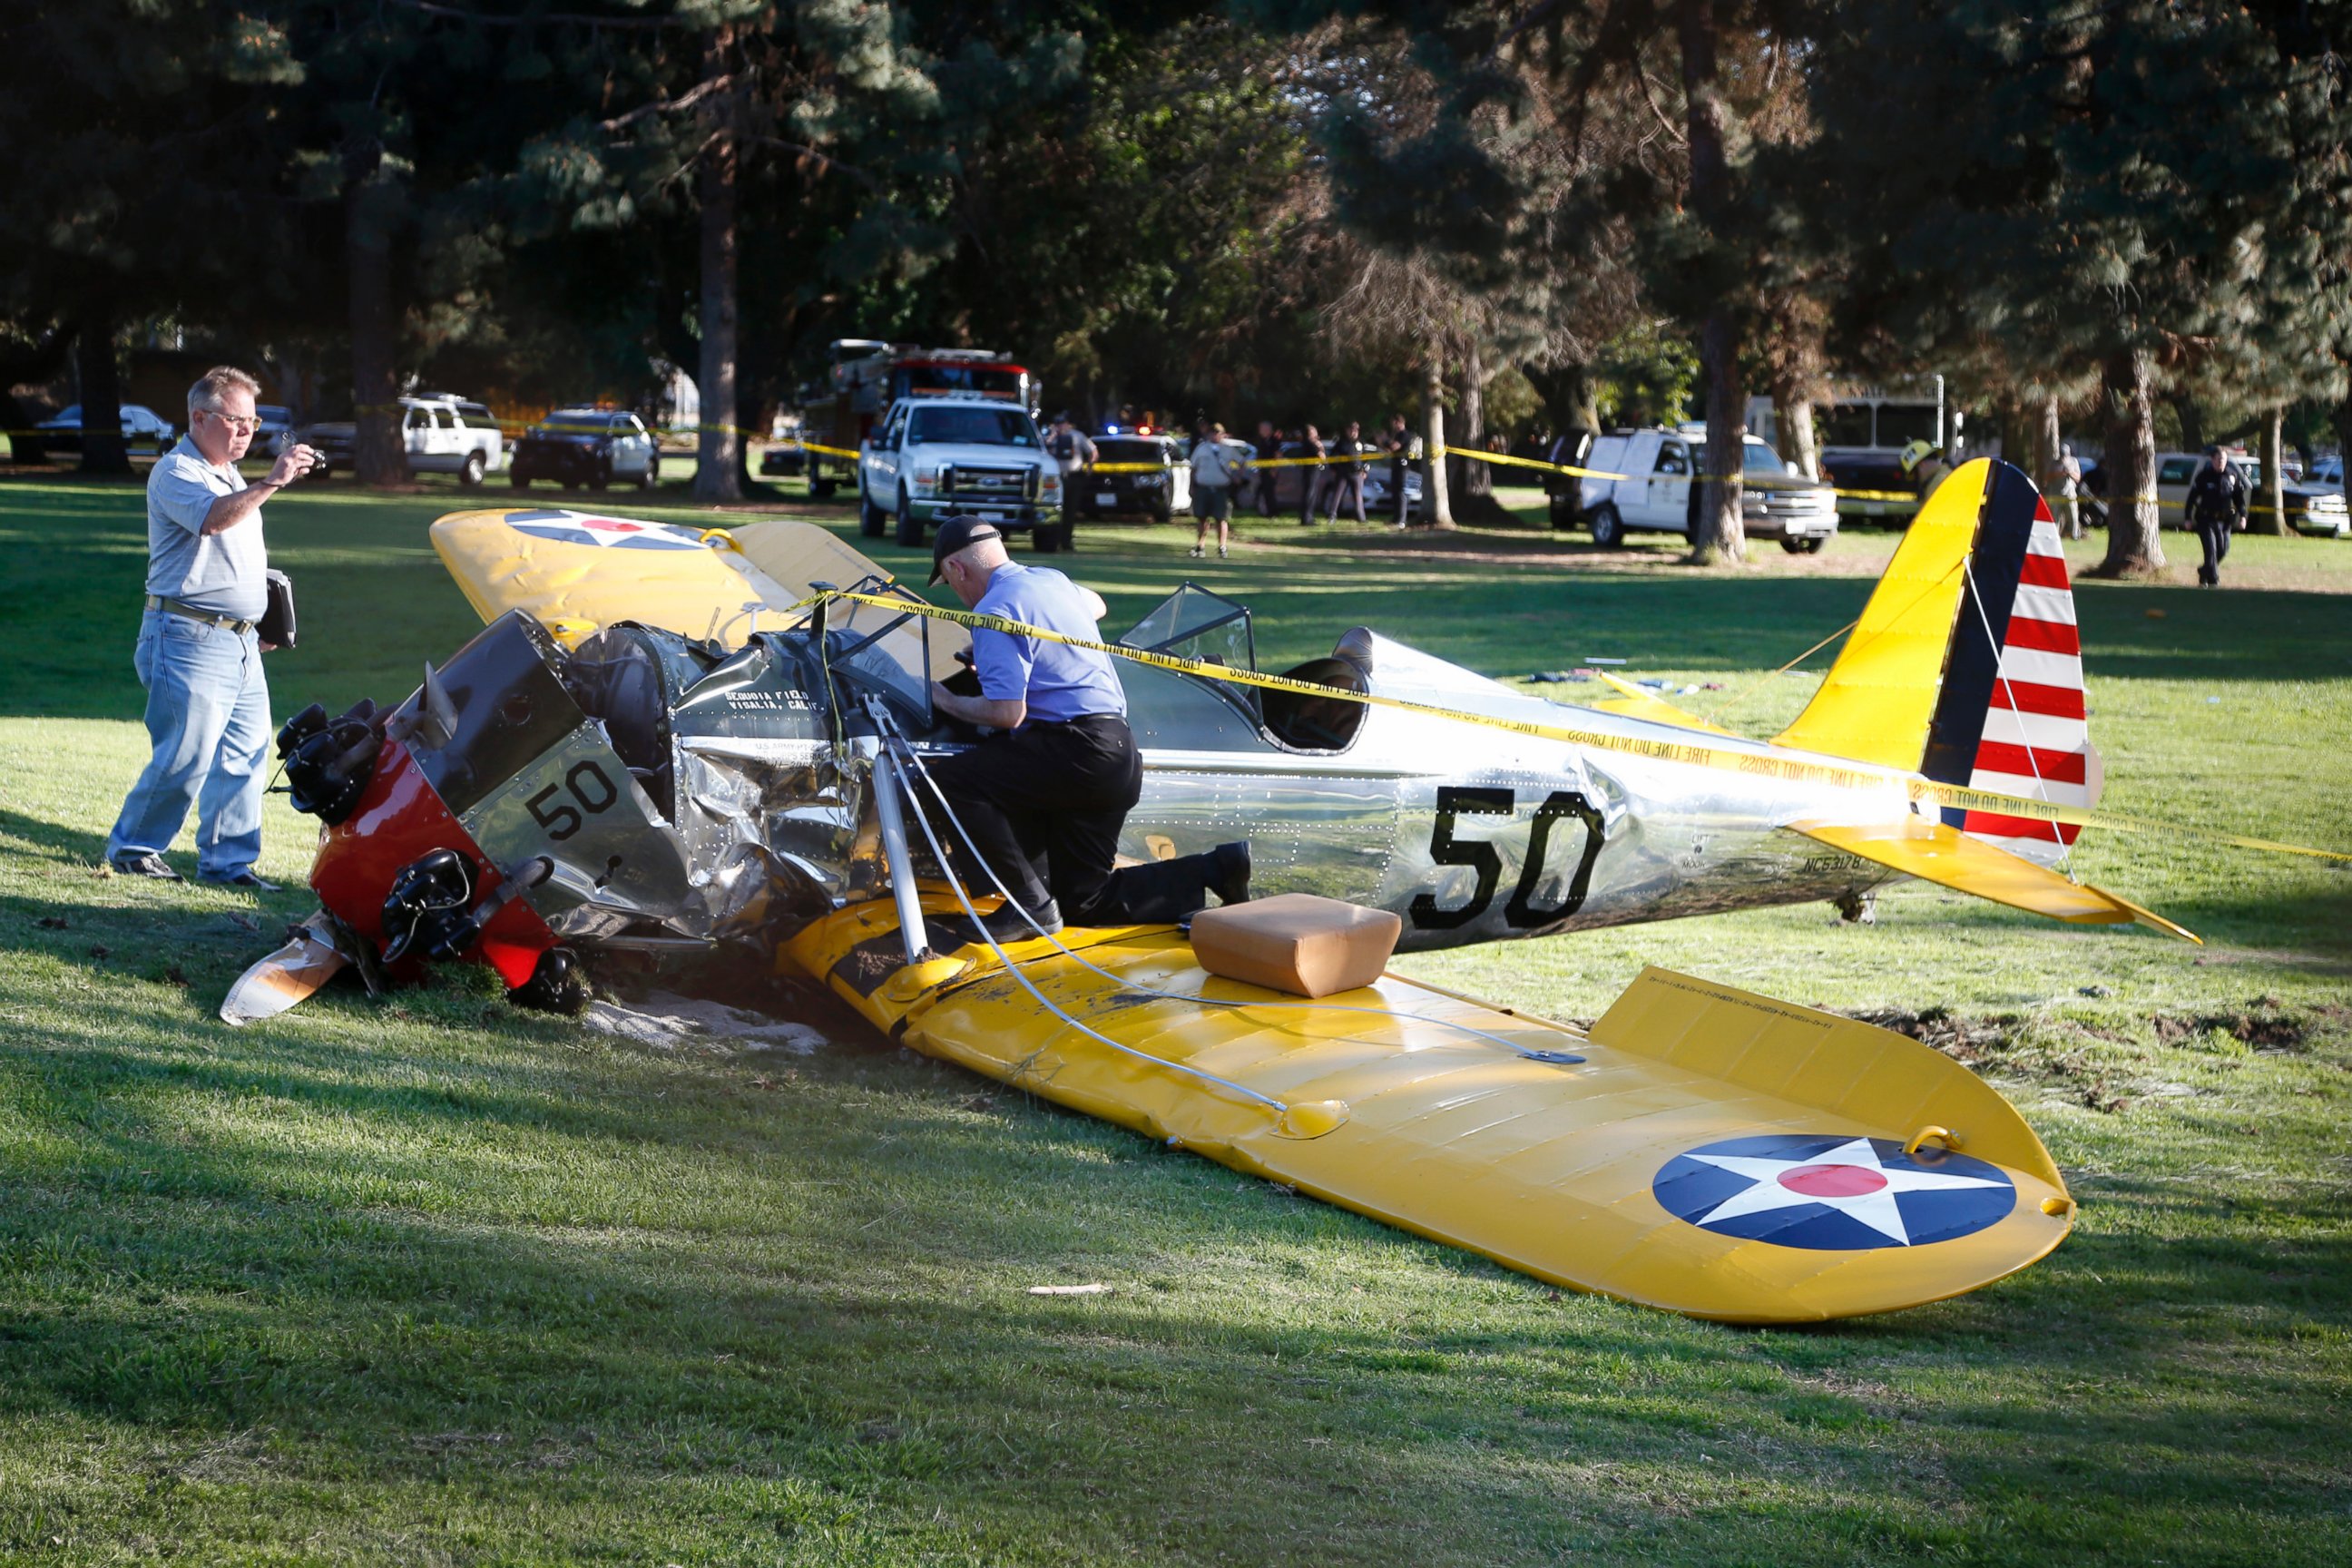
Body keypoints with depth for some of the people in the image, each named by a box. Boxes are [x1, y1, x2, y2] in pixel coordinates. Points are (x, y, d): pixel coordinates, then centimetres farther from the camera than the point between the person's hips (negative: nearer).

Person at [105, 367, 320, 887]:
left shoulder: (231, 478, 21)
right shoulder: (175, 472, -8)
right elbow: (211, 519, -30)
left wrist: (262, 622, 24)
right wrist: (271, 483, -39)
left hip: (241, 642, 9)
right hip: (190, 638, -9)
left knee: (245, 754, 5)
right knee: (187, 757, -9)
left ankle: (227, 860, 11)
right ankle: (132, 847, 7)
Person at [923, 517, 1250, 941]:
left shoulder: (994, 610, -10)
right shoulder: (1051, 580, 18)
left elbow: (1007, 713, -19)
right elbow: (1096, 605, 44)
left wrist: (948, 702, 1)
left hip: (1077, 750, -9)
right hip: (1118, 757, 9)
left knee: (950, 779, -13)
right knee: (1084, 900, 14)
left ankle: (1030, 905, -12)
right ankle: (1217, 870, 8)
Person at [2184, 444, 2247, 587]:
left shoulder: (2232, 476, 4)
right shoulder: (2204, 476, -6)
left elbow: (2239, 497, 11)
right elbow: (2192, 497, -3)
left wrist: (2242, 515, 1)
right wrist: (2189, 518, -5)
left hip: (2224, 521, 4)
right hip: (2206, 520, -4)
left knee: (2223, 551, 6)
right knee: (2211, 549, -12)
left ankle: (2204, 572, 29)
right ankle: (2213, 580, -9)